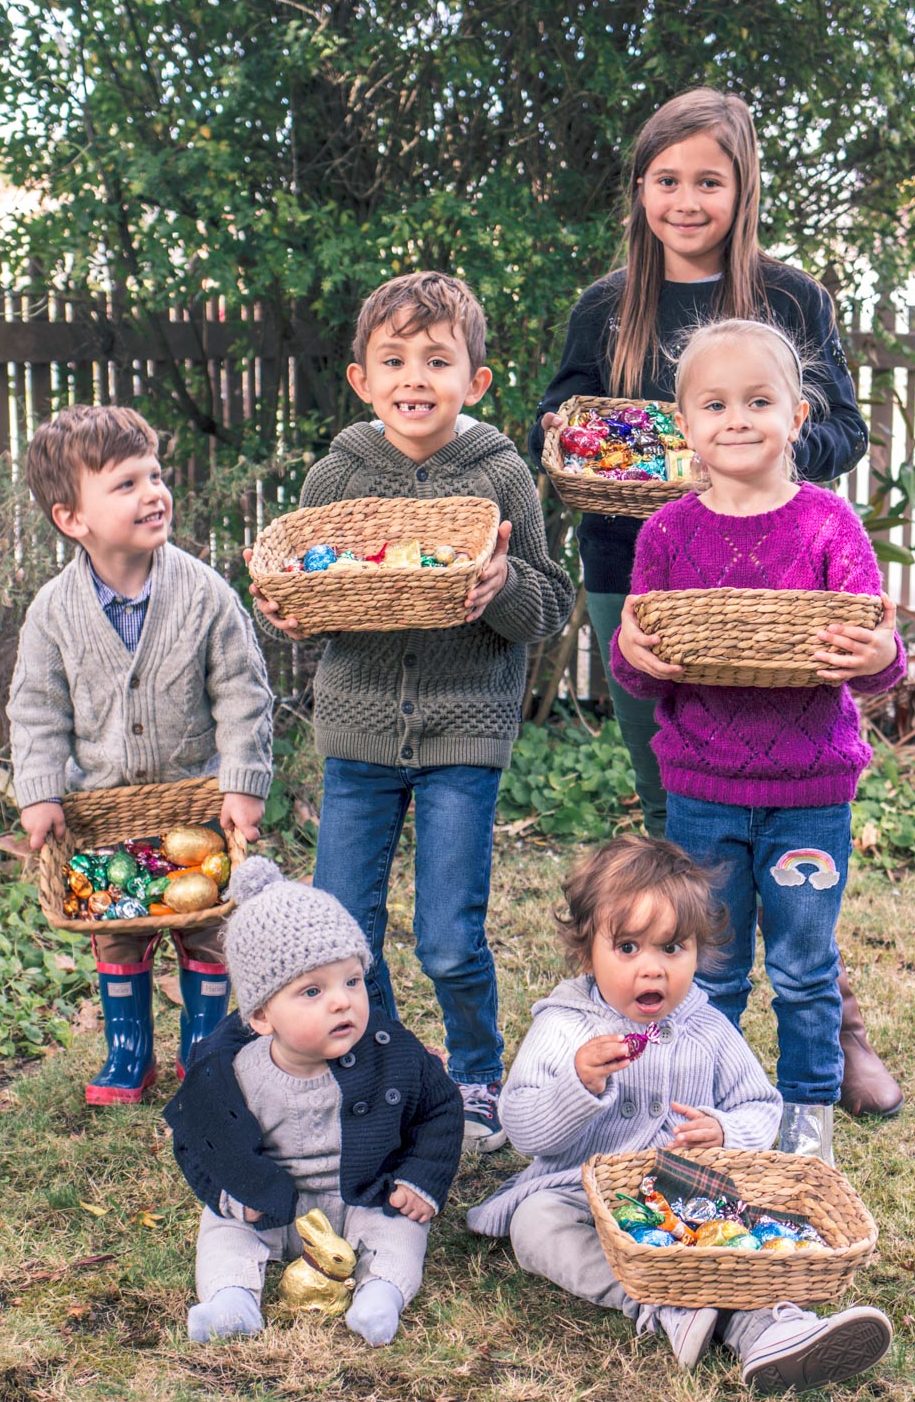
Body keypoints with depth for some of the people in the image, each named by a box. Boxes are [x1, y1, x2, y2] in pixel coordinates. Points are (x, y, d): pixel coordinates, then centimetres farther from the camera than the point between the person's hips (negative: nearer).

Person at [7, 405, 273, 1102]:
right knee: (115, 934, 12)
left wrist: (242, 783, -13)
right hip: (102, 800, 2)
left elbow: (243, 694, -10)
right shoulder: (55, 608, -11)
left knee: (206, 932, 9)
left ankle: (203, 1054, 27)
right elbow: (38, 707, -3)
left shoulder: (204, 592, -15)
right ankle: (130, 1057, 29)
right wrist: (40, 793, -10)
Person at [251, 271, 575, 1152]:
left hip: (462, 732, -2)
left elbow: (553, 609, -2)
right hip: (358, 728, 3)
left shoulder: (500, 476, -4)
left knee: (451, 944, 1)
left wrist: (506, 586, -22)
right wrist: (283, 610, -13)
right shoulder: (334, 477, 1)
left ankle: (476, 1082, 28)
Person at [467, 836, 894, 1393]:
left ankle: (764, 1325, -45)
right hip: (581, 1194, -1)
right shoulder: (563, 1028, -4)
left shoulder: (709, 1031, 4)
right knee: (534, 1222, -31)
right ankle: (662, 1304, -43)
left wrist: (726, 1133, -13)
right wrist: (578, 1084, -27)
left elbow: (761, 1108, 11)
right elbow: (523, 1130, -9)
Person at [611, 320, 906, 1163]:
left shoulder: (828, 523, -5)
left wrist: (880, 658, -31)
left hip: (810, 791, -1)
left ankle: (809, 1115, 31)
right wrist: (633, 654, -21)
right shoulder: (668, 532, 0)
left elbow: (875, 651, -8)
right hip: (701, 789, 1)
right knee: (708, 973, 13)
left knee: (804, 969, 12)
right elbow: (637, 667, 2)